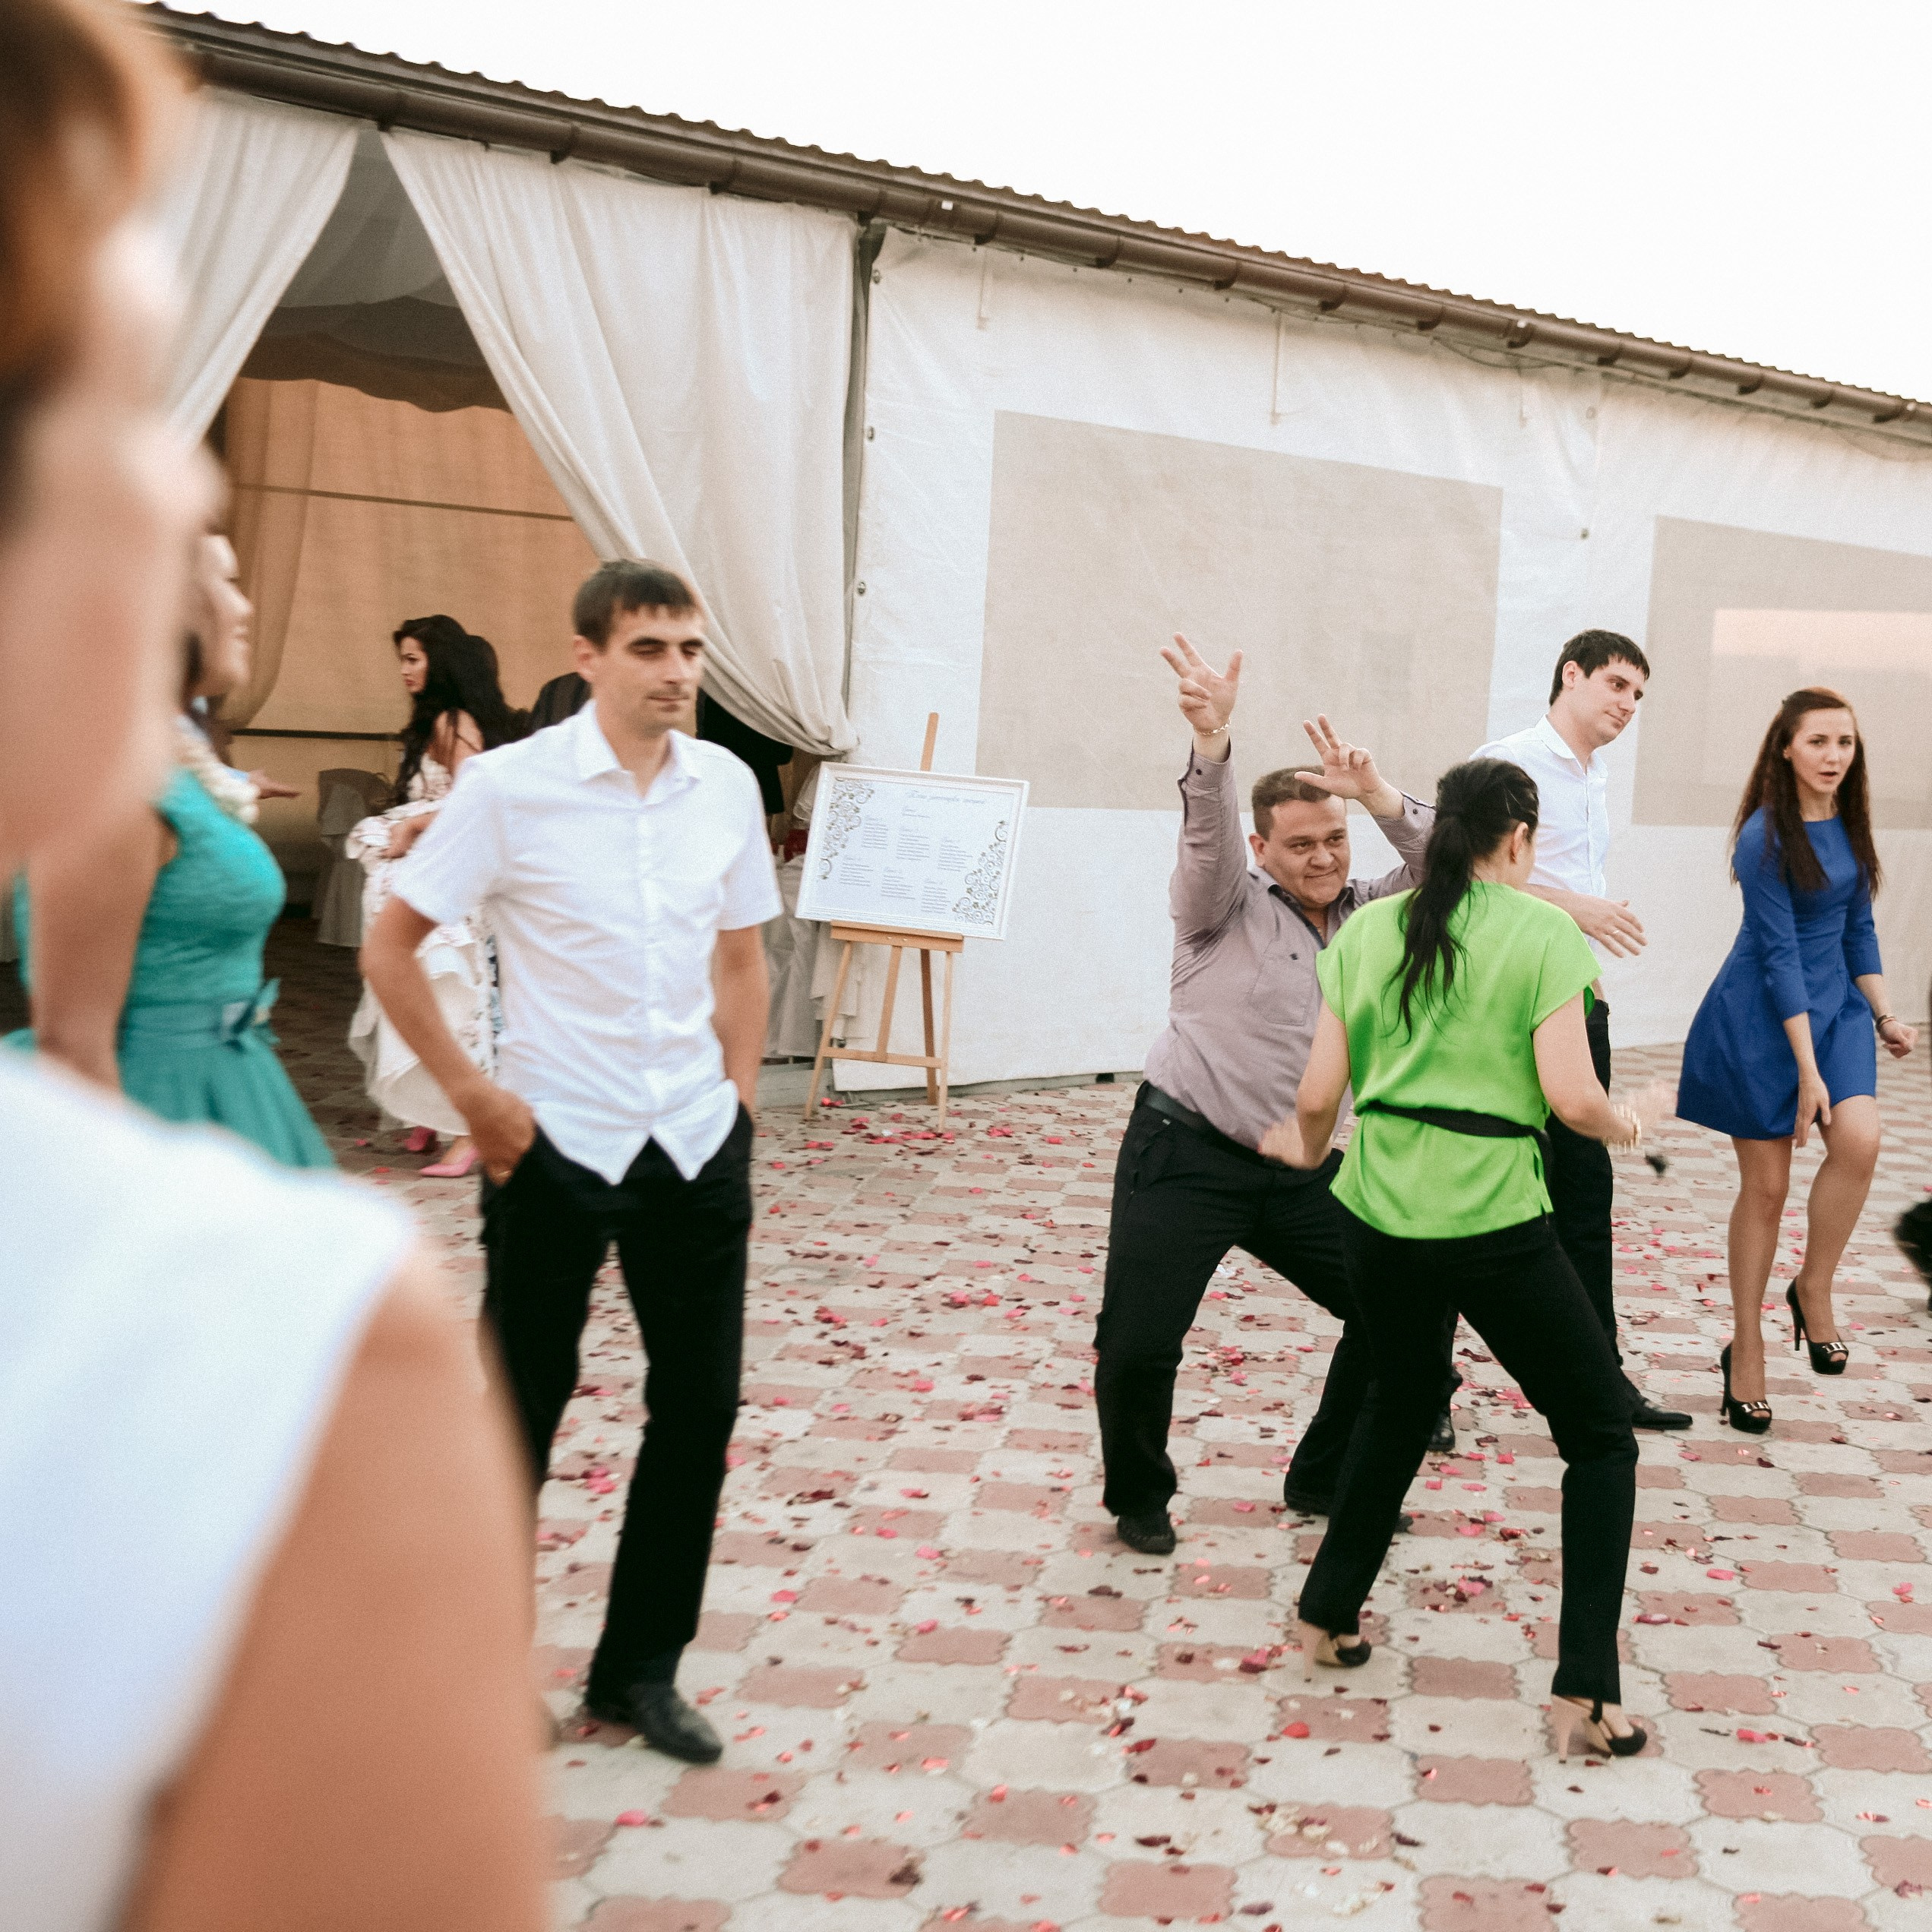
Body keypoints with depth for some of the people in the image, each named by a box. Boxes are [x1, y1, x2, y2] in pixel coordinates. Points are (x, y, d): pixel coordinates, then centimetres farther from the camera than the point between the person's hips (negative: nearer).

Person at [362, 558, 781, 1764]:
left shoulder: (726, 786, 2)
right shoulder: (510, 785, -10)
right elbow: (392, 949, -5)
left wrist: (740, 1100, 8)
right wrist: (471, 1093, -9)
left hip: (697, 1144, 4)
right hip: (556, 1143, -4)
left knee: (701, 1404, 8)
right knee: (521, 1408, 8)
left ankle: (642, 1670, 25)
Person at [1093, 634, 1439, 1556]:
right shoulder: (1229, 904, -2)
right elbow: (1205, 834, -21)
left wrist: (1380, 797, -20)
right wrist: (1212, 743, -41)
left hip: (1302, 1170, 5)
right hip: (1186, 1156, -5)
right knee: (1137, 1343, -13)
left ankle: (1325, 1480, 24)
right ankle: (1139, 1497, 15)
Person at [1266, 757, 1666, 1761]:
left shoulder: (1365, 931, 6)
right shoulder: (1542, 933, -6)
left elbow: (1319, 1093, 5)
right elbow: (1569, 1094, -13)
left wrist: (1306, 1147, 27)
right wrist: (1629, 1125, 8)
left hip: (1375, 1215, 5)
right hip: (1493, 1224, -5)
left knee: (1400, 1404, 30)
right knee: (1601, 1435, 11)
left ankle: (1326, 1620, 34)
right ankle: (1585, 1694, 5)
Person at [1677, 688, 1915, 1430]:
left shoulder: (1849, 825, 5)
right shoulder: (1765, 836, -16)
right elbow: (1778, 954, -18)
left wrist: (1884, 1014, 6)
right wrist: (1807, 1070, -19)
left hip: (1834, 1000, 5)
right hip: (1763, 1015, -5)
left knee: (1859, 1138, -21)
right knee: (1765, 1185, 1)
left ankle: (1813, 1287, 1)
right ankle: (1745, 1348, 15)